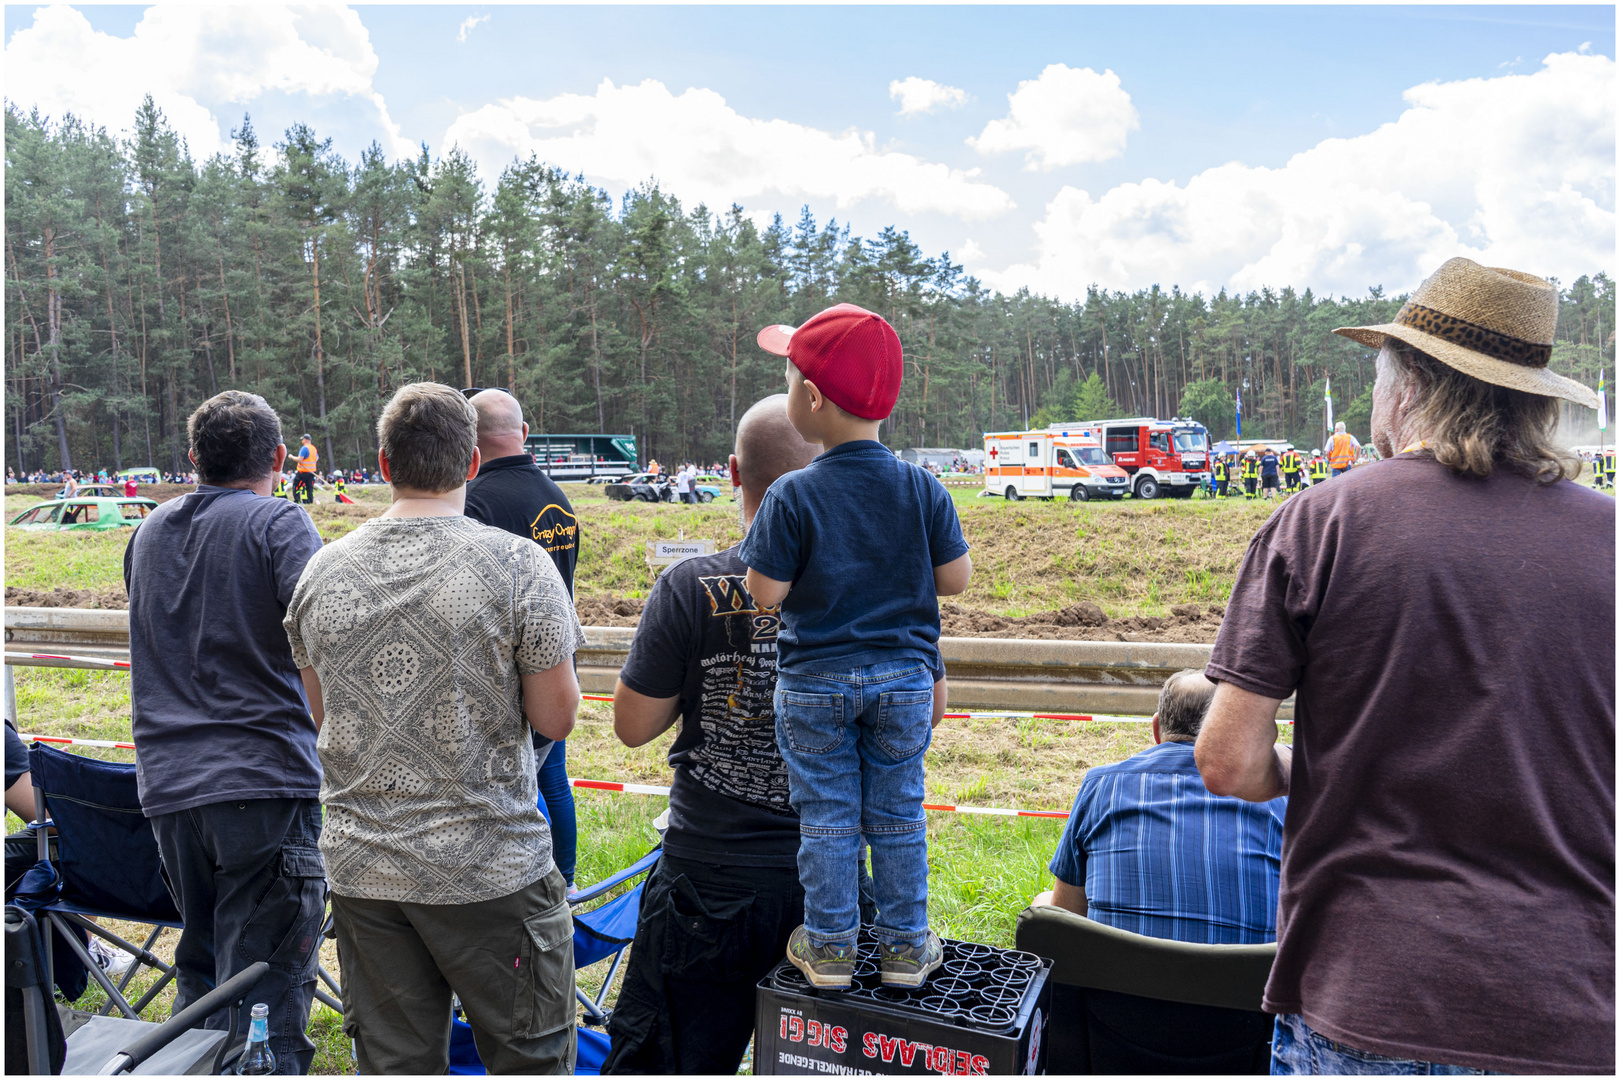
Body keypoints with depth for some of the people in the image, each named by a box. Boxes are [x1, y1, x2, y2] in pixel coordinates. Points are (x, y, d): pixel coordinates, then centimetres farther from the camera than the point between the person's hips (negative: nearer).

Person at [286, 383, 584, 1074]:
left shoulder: (322, 571, 1)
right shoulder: (517, 564, -14)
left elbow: (323, 714, 13)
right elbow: (556, 719, -9)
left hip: (361, 868, 5)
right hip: (491, 869, -4)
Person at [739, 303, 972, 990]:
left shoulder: (792, 496, -15)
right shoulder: (923, 489, -6)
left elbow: (766, 593, -14)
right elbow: (955, 579, -2)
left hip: (814, 681, -2)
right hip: (905, 676, 2)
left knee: (825, 817, 11)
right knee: (898, 816, 14)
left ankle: (828, 947, 22)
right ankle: (905, 947, 24)